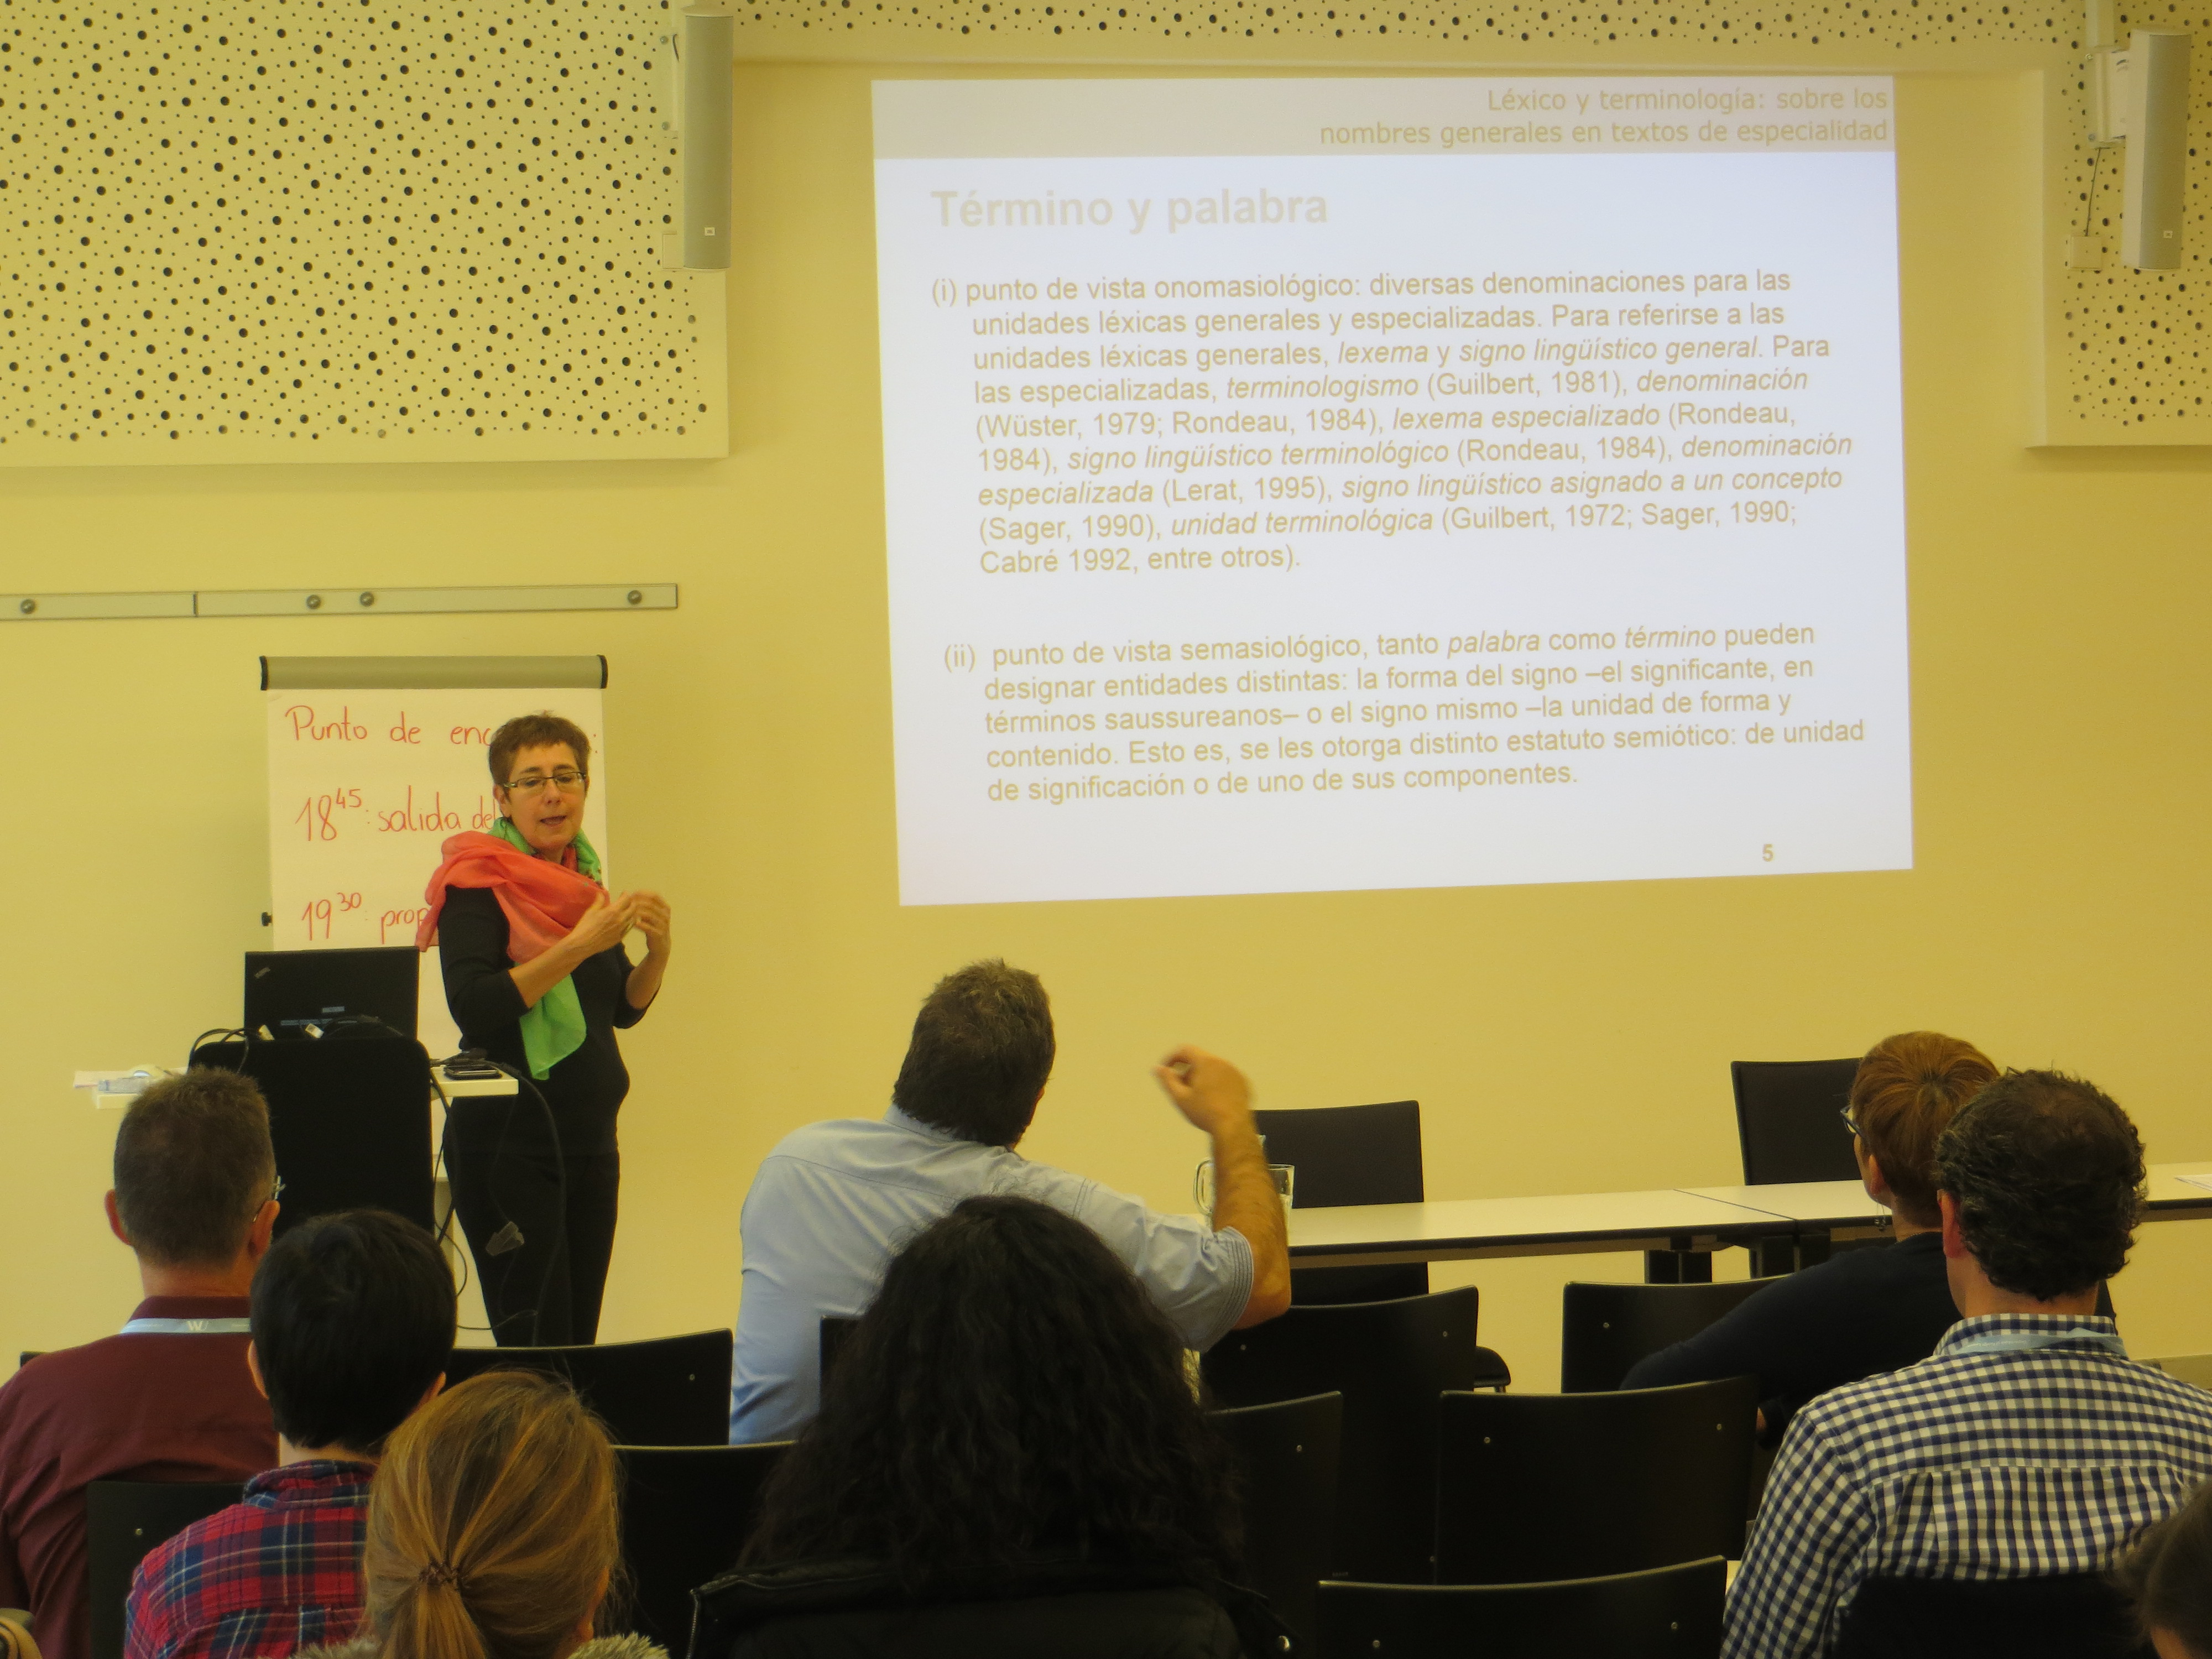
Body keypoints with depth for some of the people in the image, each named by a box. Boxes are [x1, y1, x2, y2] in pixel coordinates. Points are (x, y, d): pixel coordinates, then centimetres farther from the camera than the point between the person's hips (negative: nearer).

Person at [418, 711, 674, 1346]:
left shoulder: (583, 880, 13)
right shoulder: (477, 883, -8)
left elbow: (624, 1008, 17)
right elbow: (474, 1007, -20)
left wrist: (657, 952, -2)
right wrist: (578, 945, -22)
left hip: (590, 1137, 7)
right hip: (510, 1142, -7)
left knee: (581, 1339, 8)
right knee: (537, 1347, -10)